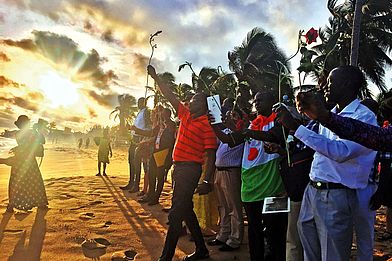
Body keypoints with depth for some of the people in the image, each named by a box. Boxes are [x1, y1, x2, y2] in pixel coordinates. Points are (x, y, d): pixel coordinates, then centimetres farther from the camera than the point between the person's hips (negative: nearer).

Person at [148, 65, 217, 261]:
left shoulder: (207, 125, -11)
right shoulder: (186, 115, 11)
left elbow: (211, 155, -14)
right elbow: (169, 96, 15)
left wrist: (207, 182, -20)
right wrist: (155, 77, 13)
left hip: (190, 169, -9)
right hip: (179, 167, 9)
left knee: (176, 212, -7)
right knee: (185, 210, 16)